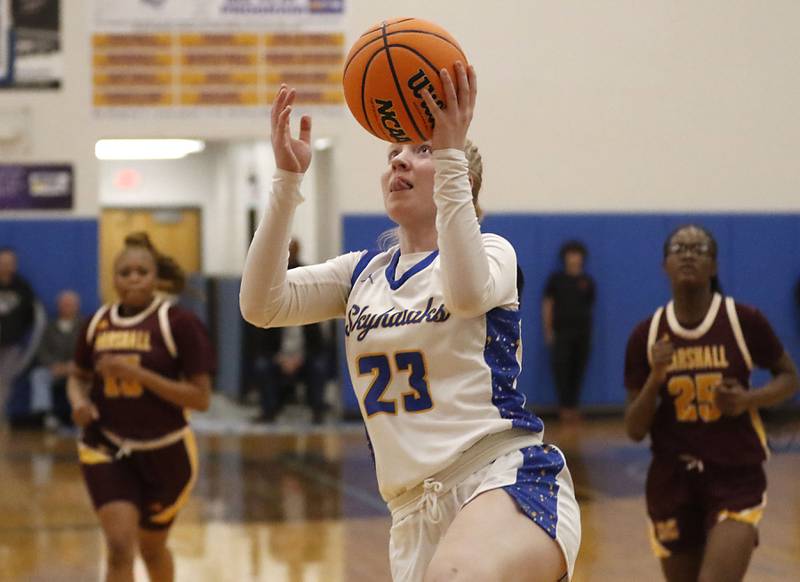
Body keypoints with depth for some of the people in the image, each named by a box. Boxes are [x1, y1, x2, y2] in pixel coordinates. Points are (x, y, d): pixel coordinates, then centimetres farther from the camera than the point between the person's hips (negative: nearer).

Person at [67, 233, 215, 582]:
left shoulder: (178, 323, -12)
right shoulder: (99, 323, 1)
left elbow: (200, 397, -15)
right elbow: (78, 377, 17)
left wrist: (136, 373, -24)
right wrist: (79, 402, -8)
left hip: (164, 452, -1)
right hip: (107, 449, 1)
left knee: (152, 548, 17)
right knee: (120, 547, -15)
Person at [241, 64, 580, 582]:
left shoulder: (490, 251, 4)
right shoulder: (362, 273, 18)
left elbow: (467, 291, -22)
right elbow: (261, 303, 0)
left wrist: (451, 157, -27)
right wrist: (288, 179, -8)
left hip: (507, 478, -6)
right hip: (417, 510, 6)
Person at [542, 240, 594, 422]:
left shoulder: (587, 281, 9)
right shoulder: (556, 279, 5)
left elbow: (590, 306, 11)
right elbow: (547, 304, 6)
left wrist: (591, 332, 6)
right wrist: (548, 330, 0)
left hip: (583, 331, 2)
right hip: (562, 331, -2)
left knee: (578, 369, 2)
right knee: (561, 367, -10)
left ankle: (573, 406, 10)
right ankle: (564, 407, -6)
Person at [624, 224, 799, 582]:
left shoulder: (744, 322, -7)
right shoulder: (646, 336, -2)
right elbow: (634, 430, 0)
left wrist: (749, 400, -13)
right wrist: (655, 380, -17)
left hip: (736, 477, -3)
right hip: (672, 481, 3)